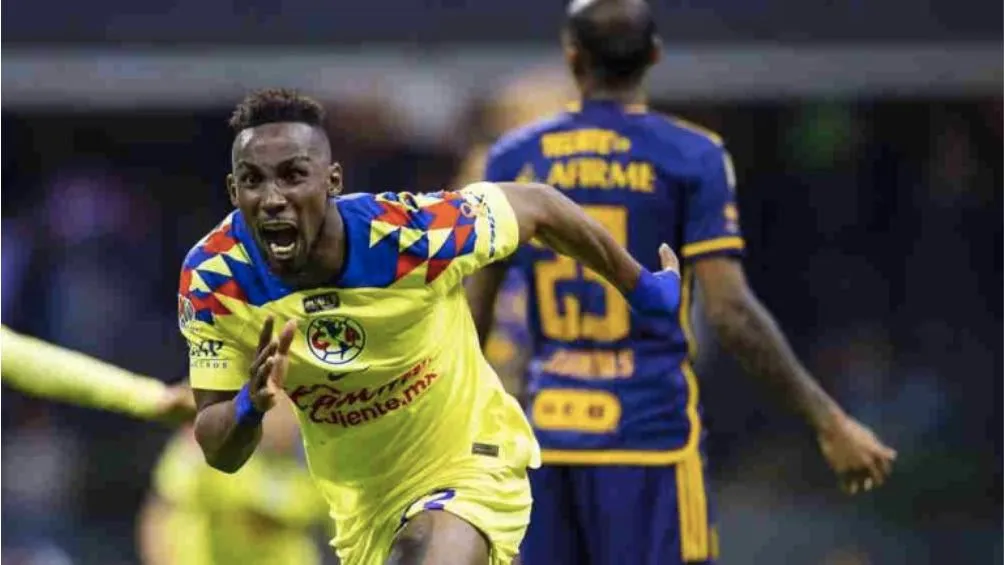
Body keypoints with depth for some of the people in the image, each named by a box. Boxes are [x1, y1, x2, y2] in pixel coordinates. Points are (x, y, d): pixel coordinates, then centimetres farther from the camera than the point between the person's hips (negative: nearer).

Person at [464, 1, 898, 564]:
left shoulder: (513, 158, 5)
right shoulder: (690, 158, -5)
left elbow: (472, 314, 8)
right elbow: (731, 311, -12)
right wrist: (828, 419, -8)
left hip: (550, 432, 4)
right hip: (651, 434, -4)